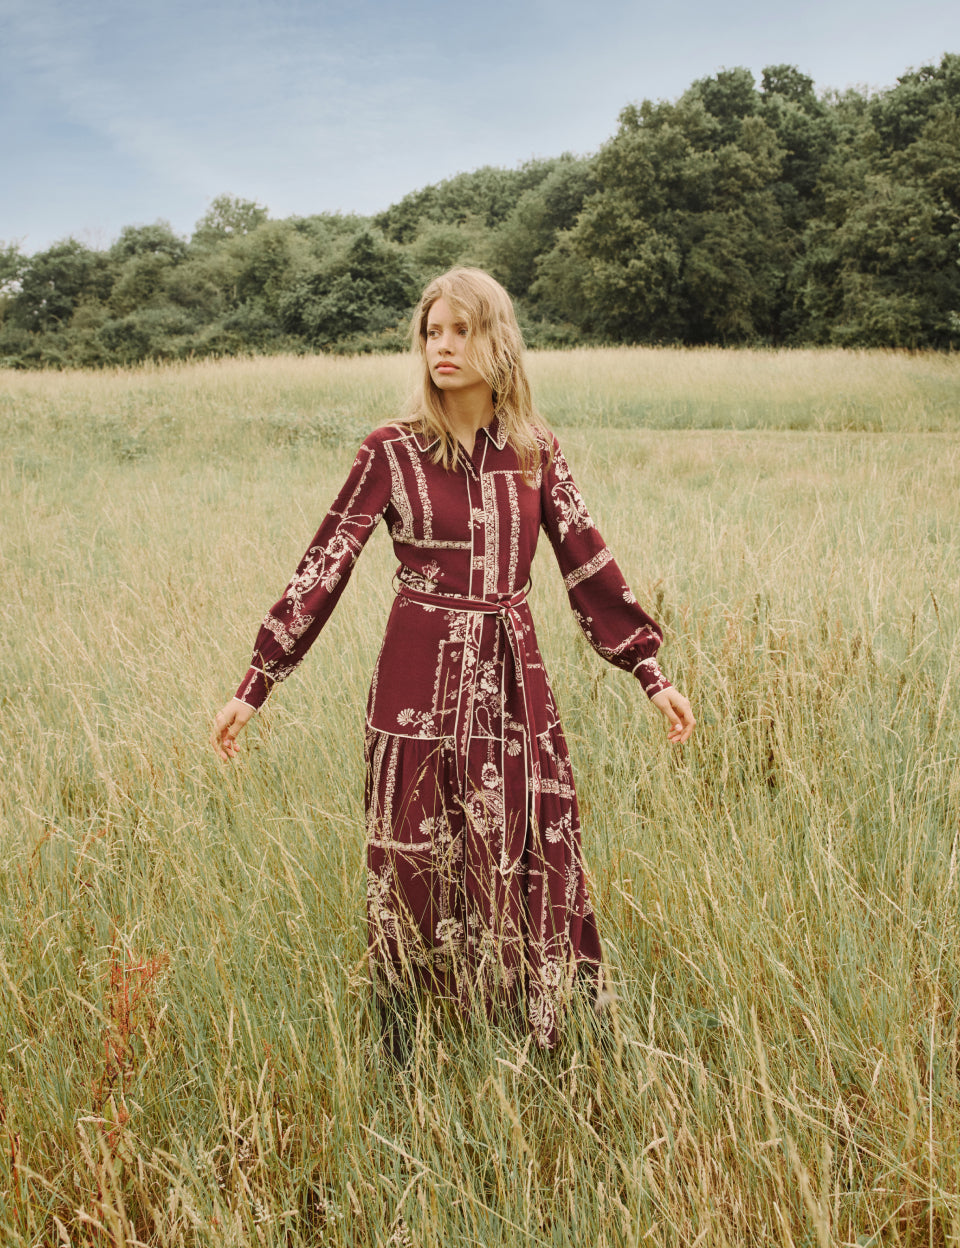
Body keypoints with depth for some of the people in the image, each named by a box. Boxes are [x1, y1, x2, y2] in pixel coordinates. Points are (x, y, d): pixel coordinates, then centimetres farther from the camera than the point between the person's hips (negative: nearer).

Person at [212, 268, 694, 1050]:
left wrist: (652, 673, 8)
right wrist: (254, 686, -7)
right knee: (417, 871, 6)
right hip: (420, 688, -2)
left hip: (512, 684, 2)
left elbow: (590, 567, 9)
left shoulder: (536, 452, 4)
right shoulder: (392, 452, -3)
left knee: (534, 870, 6)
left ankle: (560, 1057, 23)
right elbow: (324, 568, -4)